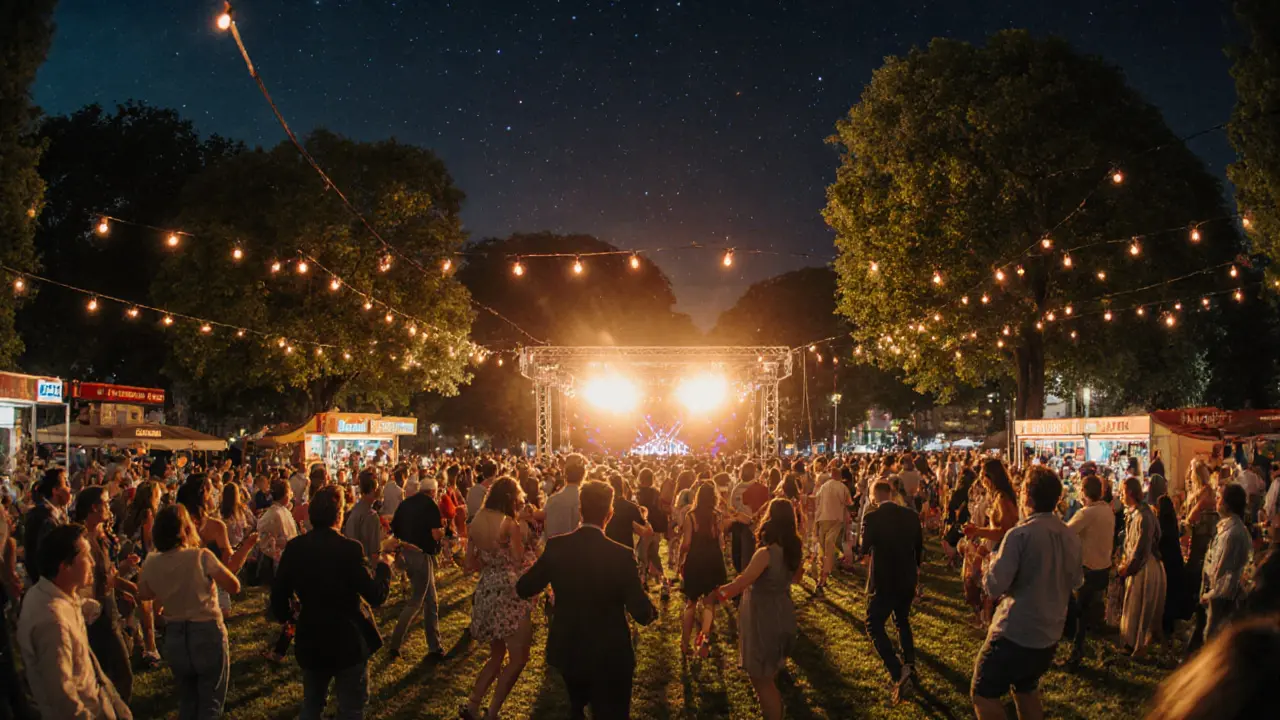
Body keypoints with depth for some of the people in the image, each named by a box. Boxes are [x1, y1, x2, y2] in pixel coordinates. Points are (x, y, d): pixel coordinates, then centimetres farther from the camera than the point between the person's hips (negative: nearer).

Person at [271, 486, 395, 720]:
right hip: (348, 641, -5)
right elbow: (376, 595, -19)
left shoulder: (294, 547, -6)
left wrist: (286, 617, 22)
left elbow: (279, 593, 2)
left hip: (311, 641, 5)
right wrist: (384, 565, -1)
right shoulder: (349, 549, -21)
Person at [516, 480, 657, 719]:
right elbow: (642, 613, -20)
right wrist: (653, 610, 3)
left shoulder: (556, 546, -13)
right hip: (609, 658, -4)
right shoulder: (621, 555, -23)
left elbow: (524, 588, -2)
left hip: (567, 652, 4)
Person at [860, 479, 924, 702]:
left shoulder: (871, 518, -17)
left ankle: (898, 674, -16)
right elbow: (919, 546, 10)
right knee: (902, 620, 28)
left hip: (883, 581, -5)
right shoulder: (912, 515, -2)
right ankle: (909, 665, 35)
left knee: (875, 626, 3)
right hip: (907, 579, 5)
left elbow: (864, 548, -6)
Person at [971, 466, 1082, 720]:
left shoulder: (1020, 534, -21)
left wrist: (992, 560, -2)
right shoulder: (1070, 536, -1)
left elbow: (994, 586, -20)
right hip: (1049, 633, 7)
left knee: (983, 693, 5)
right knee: (1026, 689, 25)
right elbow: (1076, 581, 14)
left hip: (1015, 633, -7)